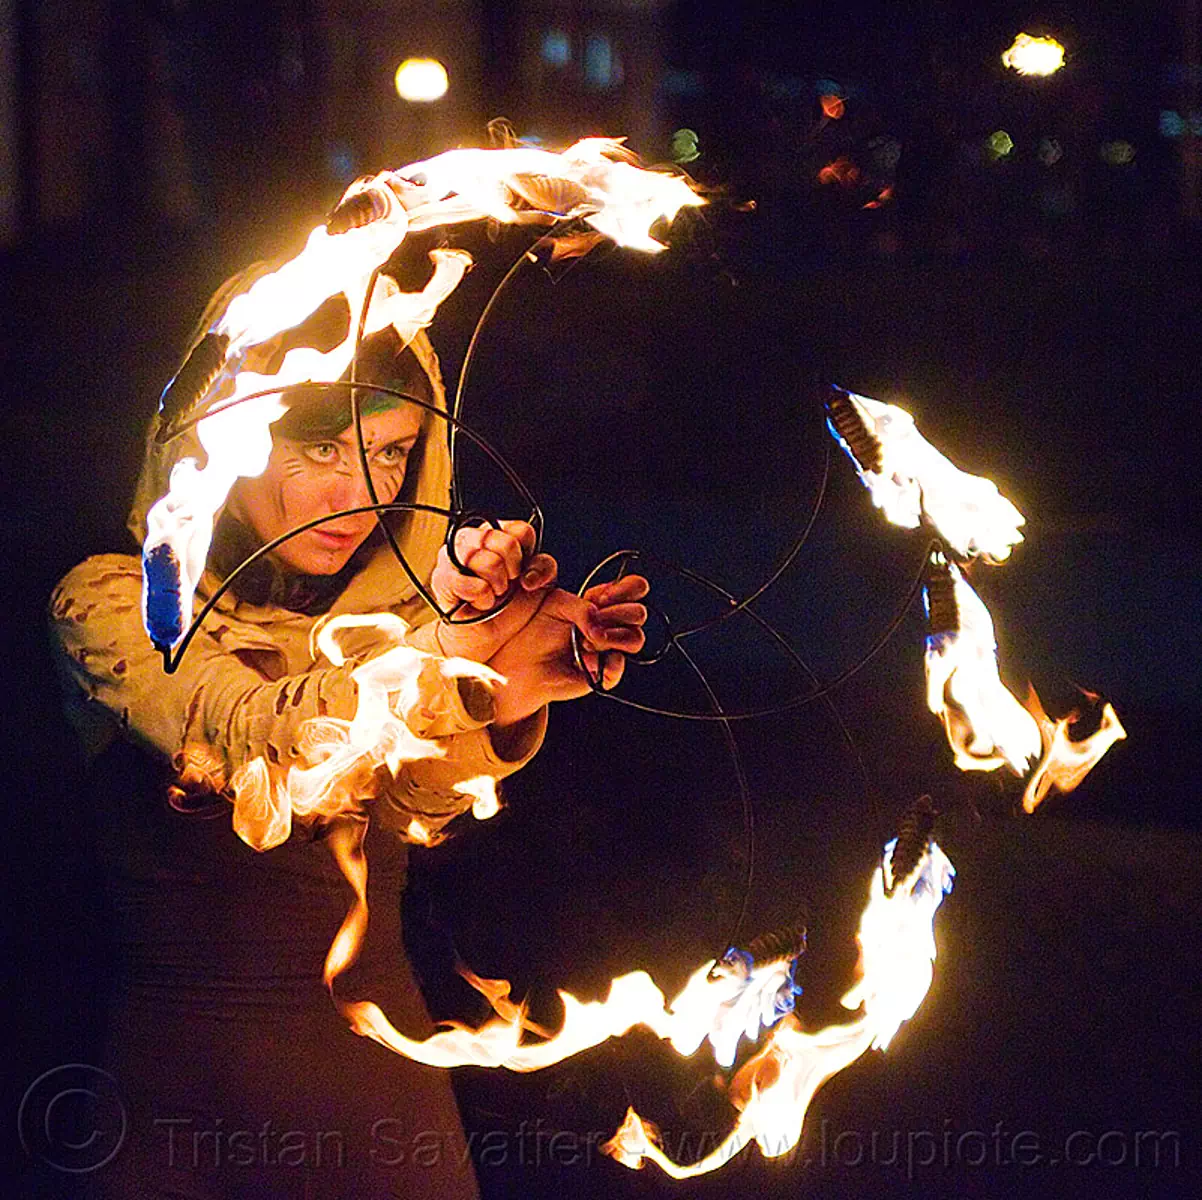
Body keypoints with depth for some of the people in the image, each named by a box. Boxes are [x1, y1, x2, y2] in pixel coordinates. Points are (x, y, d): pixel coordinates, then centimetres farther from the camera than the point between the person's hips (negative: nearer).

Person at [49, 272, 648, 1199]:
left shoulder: (399, 619, 5)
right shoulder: (111, 602, -5)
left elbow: (421, 802, -15)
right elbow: (246, 738, -25)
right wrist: (461, 666, -42)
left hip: (386, 1083, 3)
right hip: (179, 1104, -3)